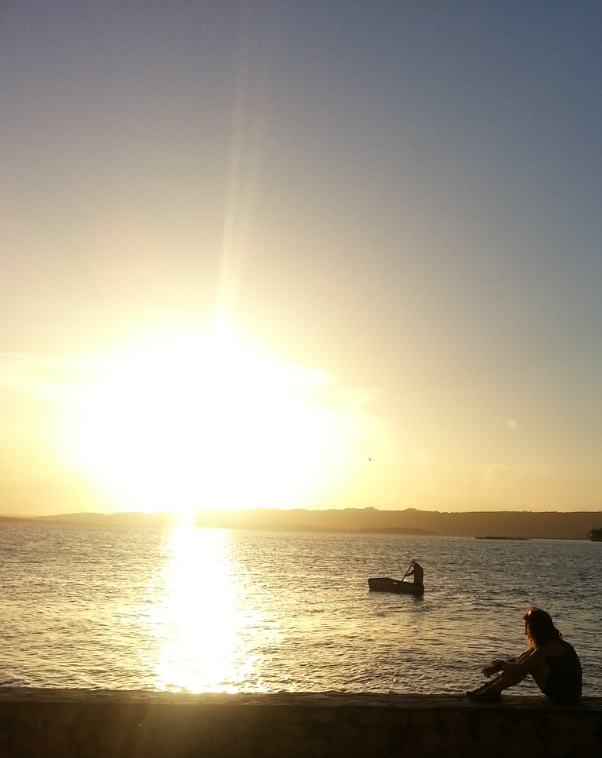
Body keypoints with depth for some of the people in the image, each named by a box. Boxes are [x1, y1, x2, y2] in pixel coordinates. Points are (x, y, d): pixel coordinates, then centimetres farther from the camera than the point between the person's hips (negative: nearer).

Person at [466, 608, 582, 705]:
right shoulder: (551, 643, 10)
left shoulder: (549, 646, -20)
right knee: (526, 662, 3)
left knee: (528, 663, -15)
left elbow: (519, 668, -22)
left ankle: (491, 692, -7)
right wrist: (496, 667, 9)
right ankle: (488, 688, 3)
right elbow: (519, 659, 17)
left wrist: (500, 664, -4)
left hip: (566, 696, -9)